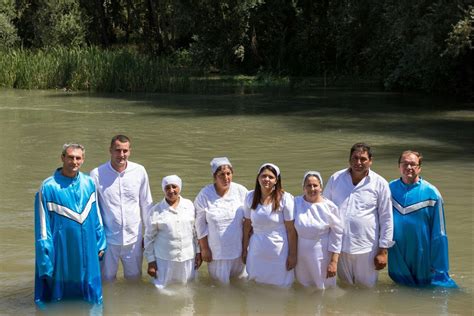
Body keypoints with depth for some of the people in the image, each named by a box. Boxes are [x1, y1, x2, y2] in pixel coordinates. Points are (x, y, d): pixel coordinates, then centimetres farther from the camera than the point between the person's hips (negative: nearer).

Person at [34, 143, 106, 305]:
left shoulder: (89, 184, 2)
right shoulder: (48, 188, -12)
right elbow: (42, 227, -9)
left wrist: (100, 243, 12)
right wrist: (46, 259, -8)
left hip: (87, 253, 4)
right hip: (62, 254, -4)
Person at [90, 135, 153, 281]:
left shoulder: (140, 171, -4)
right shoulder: (97, 174, -10)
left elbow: (146, 204, 4)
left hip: (134, 238, 2)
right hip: (108, 239, -2)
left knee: (134, 279, 16)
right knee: (107, 280, 12)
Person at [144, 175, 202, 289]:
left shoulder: (189, 205, 1)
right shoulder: (156, 211, -6)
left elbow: (196, 231, 8)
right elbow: (149, 237, -1)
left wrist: (198, 252, 6)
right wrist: (151, 260, -2)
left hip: (188, 258, 2)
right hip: (164, 260, -2)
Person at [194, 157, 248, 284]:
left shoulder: (241, 191, -6)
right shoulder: (205, 195, -11)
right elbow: (200, 224, -4)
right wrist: (204, 248, -3)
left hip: (238, 249, 2)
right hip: (216, 251, -2)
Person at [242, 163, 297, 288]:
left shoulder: (285, 198, -10)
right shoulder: (250, 197, 0)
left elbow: (291, 229, -8)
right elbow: (247, 225, 8)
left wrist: (292, 254, -8)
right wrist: (244, 249, 10)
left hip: (279, 253, -3)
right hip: (257, 252, 3)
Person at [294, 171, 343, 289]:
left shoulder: (329, 207, -11)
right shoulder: (296, 203, -5)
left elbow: (337, 234, -7)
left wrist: (334, 261, -10)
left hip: (322, 256, -2)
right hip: (300, 255, 2)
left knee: (323, 289, 7)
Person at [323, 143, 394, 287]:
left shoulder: (380, 184, -4)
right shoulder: (335, 179, 1)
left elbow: (386, 219, -2)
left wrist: (383, 251, -4)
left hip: (366, 248, -2)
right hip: (339, 246, 2)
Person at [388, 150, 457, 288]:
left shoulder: (431, 193, -11)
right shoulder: (390, 189, -1)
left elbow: (439, 233, -9)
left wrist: (438, 266, -9)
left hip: (421, 254, -3)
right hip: (396, 255, 3)